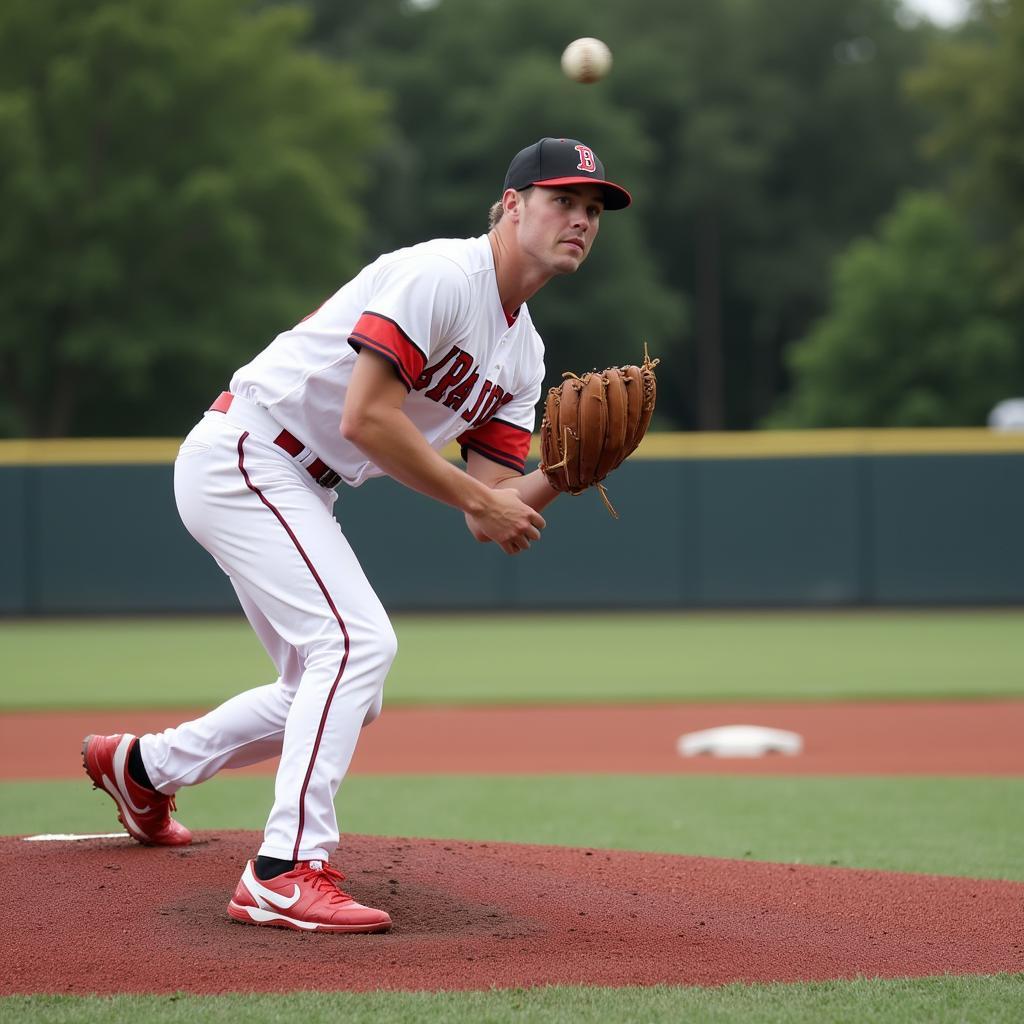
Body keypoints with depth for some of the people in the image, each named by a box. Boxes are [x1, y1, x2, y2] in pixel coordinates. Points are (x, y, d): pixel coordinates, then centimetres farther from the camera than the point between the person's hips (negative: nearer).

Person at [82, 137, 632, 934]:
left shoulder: (523, 354, 10)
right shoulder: (441, 275, -18)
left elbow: (496, 519, 4)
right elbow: (365, 419, -26)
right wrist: (479, 499, -22)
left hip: (296, 492, 10)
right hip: (241, 457, -10)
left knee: (339, 695, 14)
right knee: (356, 641, -23)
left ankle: (146, 765, 34)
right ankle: (287, 872, -25)